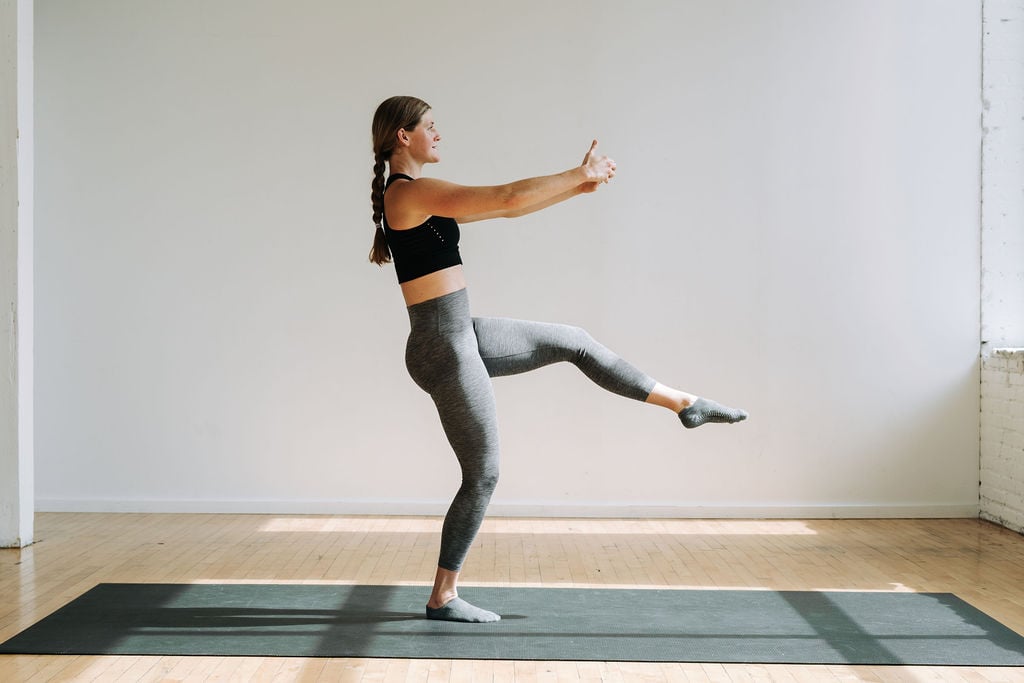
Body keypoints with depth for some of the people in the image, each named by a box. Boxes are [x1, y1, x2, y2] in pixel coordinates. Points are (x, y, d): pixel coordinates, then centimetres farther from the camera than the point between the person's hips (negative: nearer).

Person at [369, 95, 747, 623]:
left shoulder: (414, 198, 12)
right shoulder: (411, 192, -17)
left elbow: (504, 208, 16)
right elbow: (509, 197, -21)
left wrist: (577, 186, 13)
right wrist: (579, 174, -8)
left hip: (461, 336, 10)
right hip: (443, 349, -10)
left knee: (573, 342, 17)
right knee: (482, 474, 1)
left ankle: (684, 404, 30)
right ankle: (443, 598, 16)